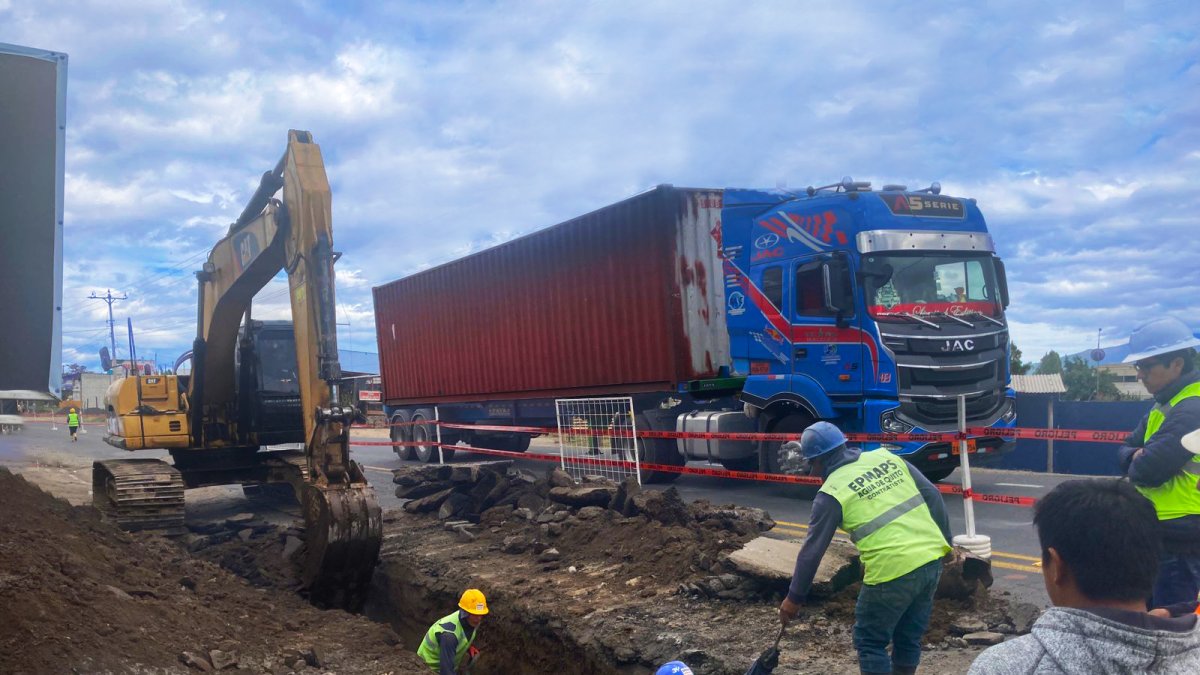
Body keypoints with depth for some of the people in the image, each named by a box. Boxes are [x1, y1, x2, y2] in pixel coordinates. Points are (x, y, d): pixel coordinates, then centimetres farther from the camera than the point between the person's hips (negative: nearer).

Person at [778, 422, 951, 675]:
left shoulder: (832, 493, -4)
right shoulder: (886, 457, 11)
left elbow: (812, 551, -1)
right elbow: (933, 496, 12)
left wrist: (794, 598, 7)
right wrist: (944, 543, 19)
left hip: (893, 571, -7)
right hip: (931, 559, 7)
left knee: (870, 642, 10)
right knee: (909, 637, 20)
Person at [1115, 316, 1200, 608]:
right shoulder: (1167, 404, 13)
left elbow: (1146, 471, -27)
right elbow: (1126, 449, 16)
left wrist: (1137, 463, -3)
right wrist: (1138, 456, -7)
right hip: (1163, 532, 10)